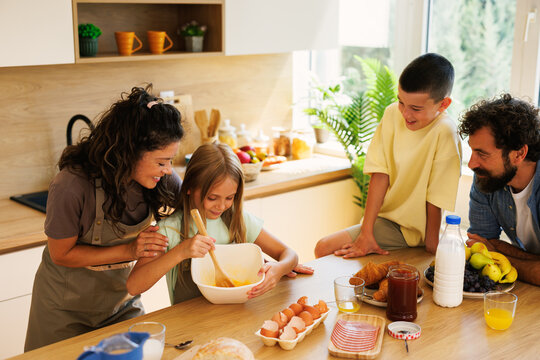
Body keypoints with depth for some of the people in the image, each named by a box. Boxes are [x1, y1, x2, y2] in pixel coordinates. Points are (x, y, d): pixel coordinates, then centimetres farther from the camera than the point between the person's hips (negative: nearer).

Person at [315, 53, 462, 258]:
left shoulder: (444, 132, -23)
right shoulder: (393, 114, -6)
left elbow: (435, 198, -19)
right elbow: (380, 174, -10)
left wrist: (431, 246, -13)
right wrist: (366, 233, -13)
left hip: (413, 229, -5)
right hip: (386, 216, 5)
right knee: (323, 248, -6)